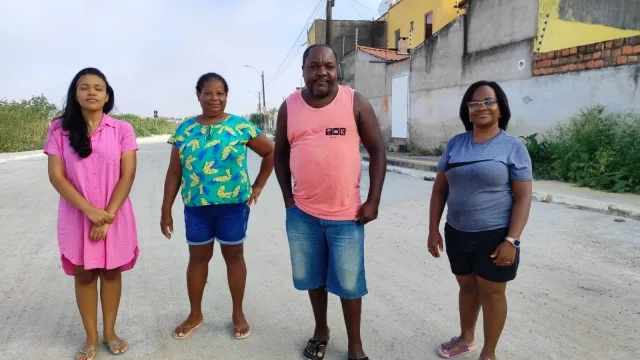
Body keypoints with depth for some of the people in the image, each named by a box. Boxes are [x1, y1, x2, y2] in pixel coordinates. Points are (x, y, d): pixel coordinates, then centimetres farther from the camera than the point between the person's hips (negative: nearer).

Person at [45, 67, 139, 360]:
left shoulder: (122, 130, -4)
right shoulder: (59, 130, -2)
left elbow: (127, 175, -8)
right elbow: (56, 176, -7)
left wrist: (108, 215, -14)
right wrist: (90, 210, -16)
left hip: (115, 216, 0)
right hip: (77, 215, 1)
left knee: (111, 271, 11)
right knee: (83, 273, 11)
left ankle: (110, 332, 29)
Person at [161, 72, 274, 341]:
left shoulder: (241, 126, -4)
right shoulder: (184, 130, 2)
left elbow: (270, 152, 5)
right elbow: (174, 173, 5)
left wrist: (258, 186, 1)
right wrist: (166, 210, 3)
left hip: (234, 204, -2)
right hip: (196, 206, 2)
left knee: (233, 255, 10)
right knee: (198, 257, 13)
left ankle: (238, 313, 27)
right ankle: (195, 315, 31)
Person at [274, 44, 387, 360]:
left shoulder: (355, 103, -6)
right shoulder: (289, 107, 1)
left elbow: (377, 150, -3)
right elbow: (280, 154, 10)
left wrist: (373, 201, -8)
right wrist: (288, 198, 3)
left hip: (347, 214, -2)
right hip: (302, 213, 3)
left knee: (349, 283, 9)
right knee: (312, 277, 18)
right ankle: (320, 331, 42)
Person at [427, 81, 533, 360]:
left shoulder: (513, 147, -7)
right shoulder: (455, 144, 3)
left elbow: (523, 198, -9)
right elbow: (439, 189, 7)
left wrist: (511, 240, -16)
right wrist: (433, 229, 3)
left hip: (494, 236, -3)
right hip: (457, 233, 4)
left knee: (491, 293, 9)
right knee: (467, 286, 19)